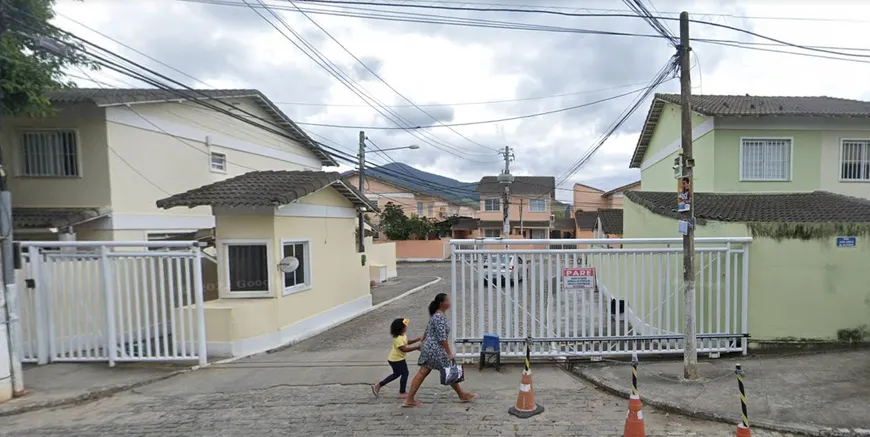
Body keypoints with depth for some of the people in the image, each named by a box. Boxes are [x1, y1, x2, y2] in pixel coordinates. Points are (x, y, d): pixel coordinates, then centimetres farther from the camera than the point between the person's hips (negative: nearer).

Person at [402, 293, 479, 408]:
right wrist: (449, 353, -20)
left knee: (422, 373, 9)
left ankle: (409, 399, 11)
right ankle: (462, 395, 22)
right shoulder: (440, 317, -20)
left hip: (428, 347, 9)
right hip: (436, 350, -9)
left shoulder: (435, 315, 12)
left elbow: (427, 331, 21)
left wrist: (422, 343, 29)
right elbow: (442, 337, -23)